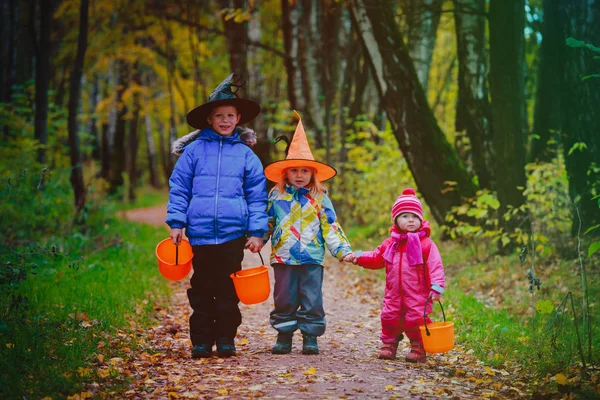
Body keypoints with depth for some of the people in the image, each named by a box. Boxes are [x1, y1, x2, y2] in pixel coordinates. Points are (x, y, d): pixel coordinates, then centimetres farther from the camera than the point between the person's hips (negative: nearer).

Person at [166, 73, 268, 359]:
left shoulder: (245, 154, 6)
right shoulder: (194, 150, 4)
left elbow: (257, 196, 7)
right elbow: (179, 187, 6)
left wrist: (257, 231, 1)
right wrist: (176, 222, -2)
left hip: (233, 234, 0)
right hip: (199, 233, 0)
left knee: (228, 290, 5)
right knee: (201, 290, 6)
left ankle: (226, 340, 15)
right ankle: (201, 342, 13)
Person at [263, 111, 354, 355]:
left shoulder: (319, 199, 4)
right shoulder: (276, 196, 6)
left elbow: (331, 227, 5)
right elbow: (265, 222, 12)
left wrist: (342, 250, -2)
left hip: (312, 258, -1)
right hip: (283, 258, 1)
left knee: (312, 299, 1)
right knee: (284, 298, 6)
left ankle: (310, 336, 9)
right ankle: (284, 335, 15)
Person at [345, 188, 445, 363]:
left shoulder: (426, 244, -7)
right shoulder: (390, 244, 9)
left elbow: (435, 267, -13)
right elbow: (376, 258, 20)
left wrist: (436, 287, -23)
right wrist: (359, 257, 6)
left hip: (417, 296, -5)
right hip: (394, 294, 5)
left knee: (415, 322, -6)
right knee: (390, 319, 6)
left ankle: (418, 350, 10)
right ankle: (388, 346, 22)